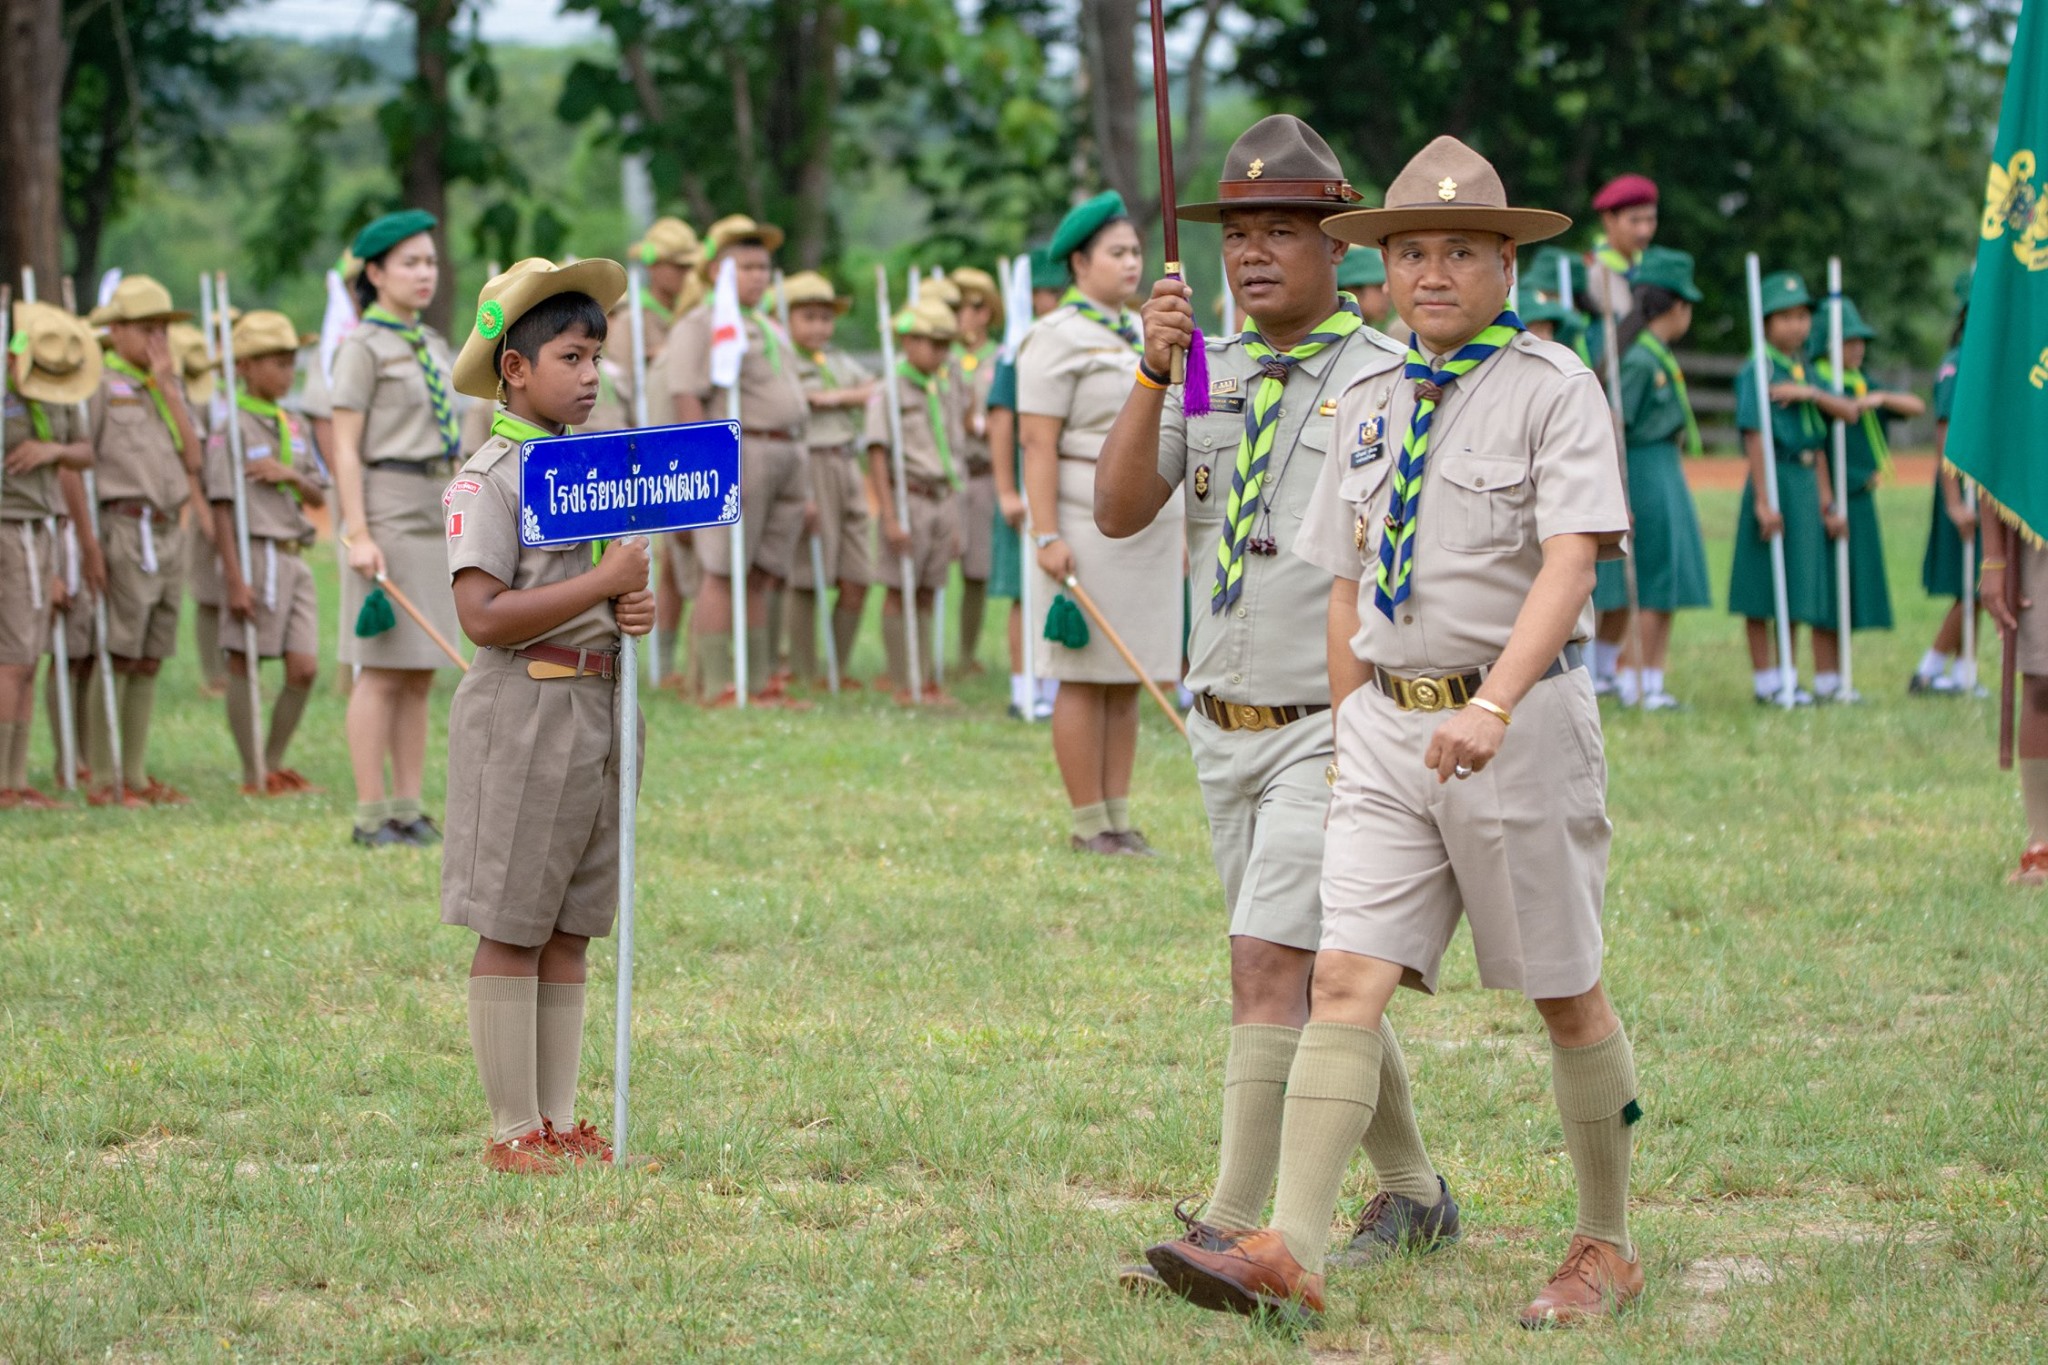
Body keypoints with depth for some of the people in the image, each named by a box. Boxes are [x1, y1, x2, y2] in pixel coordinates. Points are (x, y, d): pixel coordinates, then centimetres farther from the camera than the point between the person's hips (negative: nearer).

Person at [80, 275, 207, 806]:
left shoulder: (166, 388, 17)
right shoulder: (100, 385, -4)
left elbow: (192, 458, 4)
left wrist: (168, 386, 0)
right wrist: (86, 537, -16)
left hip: (170, 532, 7)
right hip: (125, 528, -7)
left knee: (150, 662, 9)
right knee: (115, 659, -7)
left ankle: (136, 775, 13)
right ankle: (103, 777, -6)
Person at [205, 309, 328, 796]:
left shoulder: (292, 427, 14)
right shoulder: (232, 428, -7)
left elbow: (319, 497, 17)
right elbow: (222, 509, -11)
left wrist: (292, 476, -6)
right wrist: (235, 579, -16)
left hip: (294, 557, 7)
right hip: (255, 553, -7)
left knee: (304, 668, 1)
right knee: (245, 665, 0)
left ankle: (275, 764, 15)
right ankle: (252, 775, 5)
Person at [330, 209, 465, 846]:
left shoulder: (430, 345, 16)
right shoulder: (363, 347, -7)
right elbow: (345, 448, -11)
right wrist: (359, 535, -19)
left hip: (436, 511, 8)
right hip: (387, 507, -8)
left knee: (421, 674, 7)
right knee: (383, 670, -7)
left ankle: (409, 809, 10)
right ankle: (371, 813, -4)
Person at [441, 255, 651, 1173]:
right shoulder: (488, 479, -10)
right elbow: (484, 616, -20)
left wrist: (638, 609, -1)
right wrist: (605, 583, -18)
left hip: (600, 707, 8)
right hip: (523, 707, -8)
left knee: (569, 929, 11)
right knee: (511, 930, -2)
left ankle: (559, 1121, 16)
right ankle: (512, 1131, 3)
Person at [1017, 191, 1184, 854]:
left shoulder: (1141, 333, 17)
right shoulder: (1058, 338, -8)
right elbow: (1037, 440, -13)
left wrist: (1178, 530, 19)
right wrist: (1047, 536, -20)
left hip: (1149, 524, 8)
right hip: (1089, 524, -8)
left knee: (1128, 680, 8)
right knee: (1086, 677, -3)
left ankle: (1119, 818, 12)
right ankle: (1089, 824, 0)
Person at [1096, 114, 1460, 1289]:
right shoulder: (1209, 374, 9)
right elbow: (1119, 512, -1)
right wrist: (1153, 374, -14)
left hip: (1334, 727, -6)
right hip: (1226, 729, 7)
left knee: (1269, 965, -16)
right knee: (1321, 979, 14)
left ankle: (1235, 1228, -16)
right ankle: (1415, 1193, 29)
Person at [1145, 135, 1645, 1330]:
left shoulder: (1554, 390, -7)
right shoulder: (1373, 398, 12)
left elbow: (1569, 563, -19)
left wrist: (1493, 705, -32)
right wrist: (1352, 730, 15)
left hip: (1520, 722, -5)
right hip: (1391, 728, 5)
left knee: (1566, 998, 7)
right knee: (1346, 980, -9)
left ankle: (1609, 1249, 22)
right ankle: (1290, 1254, -18)